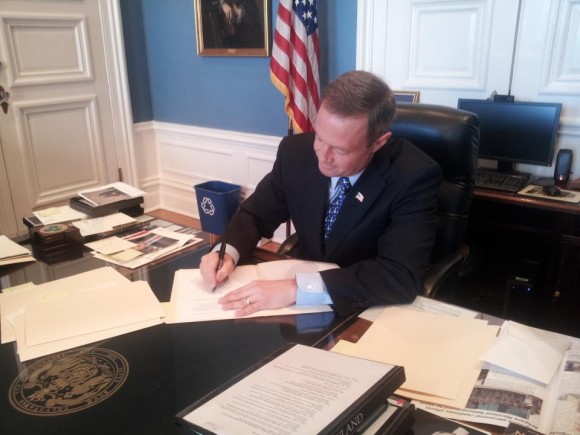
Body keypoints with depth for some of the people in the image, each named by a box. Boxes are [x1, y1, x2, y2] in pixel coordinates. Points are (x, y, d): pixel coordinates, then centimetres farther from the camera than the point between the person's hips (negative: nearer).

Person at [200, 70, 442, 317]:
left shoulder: (414, 177, -21)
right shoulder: (296, 151, -10)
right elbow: (256, 213, 3)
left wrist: (298, 289, -33)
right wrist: (228, 251, -17)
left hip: (371, 311, -3)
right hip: (302, 277, 4)